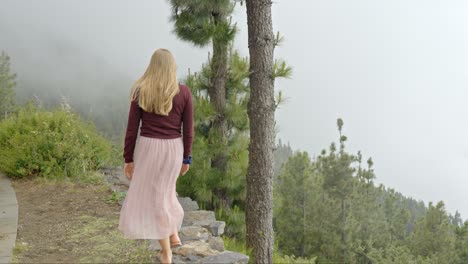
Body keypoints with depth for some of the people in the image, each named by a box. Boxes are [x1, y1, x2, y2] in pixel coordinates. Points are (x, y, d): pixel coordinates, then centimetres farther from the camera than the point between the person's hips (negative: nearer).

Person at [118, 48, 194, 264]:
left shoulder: (140, 91, -7)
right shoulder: (184, 92, -5)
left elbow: (131, 129, -5)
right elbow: (188, 129, -2)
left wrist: (128, 158, 3)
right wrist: (186, 158, 8)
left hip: (148, 148, -2)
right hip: (173, 149, 2)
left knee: (152, 196, 9)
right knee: (163, 190, 27)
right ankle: (174, 235, 25)